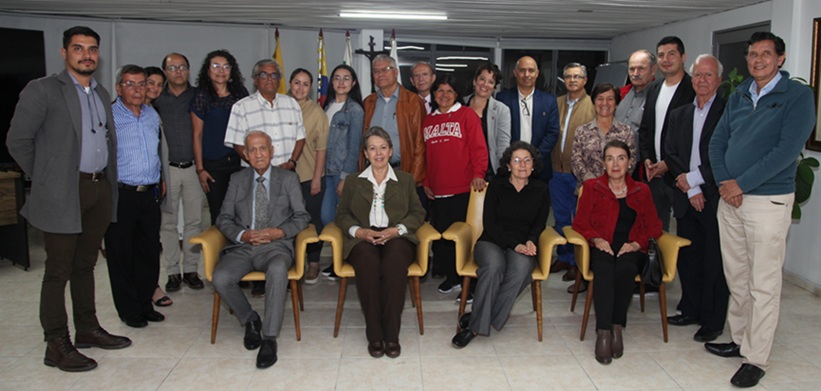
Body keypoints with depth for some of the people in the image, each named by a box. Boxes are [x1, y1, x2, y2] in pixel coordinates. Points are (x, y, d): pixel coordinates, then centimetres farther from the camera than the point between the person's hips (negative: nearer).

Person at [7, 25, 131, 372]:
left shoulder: (102, 94, 14)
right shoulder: (42, 90, -6)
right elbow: (17, 141, -6)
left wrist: (107, 181, 11)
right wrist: (45, 179, -3)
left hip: (100, 189, 6)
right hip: (63, 194, -6)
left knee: (85, 265, 16)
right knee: (58, 271, 1)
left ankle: (87, 330, 27)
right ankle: (57, 346, 8)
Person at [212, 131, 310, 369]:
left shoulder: (288, 178, 12)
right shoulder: (237, 179, 16)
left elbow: (302, 217, 6)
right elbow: (223, 219, 12)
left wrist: (280, 232, -12)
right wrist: (243, 235, -8)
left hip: (276, 246, -2)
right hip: (243, 247, 3)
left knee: (277, 270, -38)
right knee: (220, 278, -27)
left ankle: (269, 339, -28)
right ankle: (250, 320, 2)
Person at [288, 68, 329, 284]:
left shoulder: (316, 112, -4)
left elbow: (321, 148, -5)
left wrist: (317, 177, -9)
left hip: (310, 177, -3)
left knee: (312, 220, 6)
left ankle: (313, 264, 19)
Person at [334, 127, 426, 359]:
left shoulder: (405, 180, 21)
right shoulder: (353, 182, 22)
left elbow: (418, 213, 12)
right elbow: (342, 214, 15)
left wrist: (396, 230, -7)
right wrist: (358, 231, -7)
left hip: (397, 238, 0)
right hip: (363, 239, 1)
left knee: (395, 261, -38)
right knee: (368, 261, -37)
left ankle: (392, 334, -30)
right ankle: (374, 335, -29)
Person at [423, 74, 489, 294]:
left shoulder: (467, 115, 1)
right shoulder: (428, 120, 16)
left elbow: (478, 146, -7)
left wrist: (478, 173, -18)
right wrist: (425, 182, 14)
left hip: (464, 189, -5)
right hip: (438, 190, 5)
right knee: (441, 235, 7)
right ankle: (451, 277, 22)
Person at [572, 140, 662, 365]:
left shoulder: (642, 191, 17)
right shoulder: (592, 187, 13)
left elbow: (653, 226, 11)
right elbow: (580, 222, 7)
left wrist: (636, 243, -8)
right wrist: (596, 239, -12)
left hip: (631, 249, 1)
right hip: (601, 247, -1)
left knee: (625, 269, -35)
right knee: (604, 270, -36)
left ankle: (617, 327, -23)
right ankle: (603, 332, -37)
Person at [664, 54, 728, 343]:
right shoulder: (679, 115, 13)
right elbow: (671, 154, 6)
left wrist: (694, 177, -11)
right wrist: (691, 190, -5)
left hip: (716, 200, -5)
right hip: (687, 199, 5)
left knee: (714, 262, 2)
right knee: (687, 258, 13)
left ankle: (713, 322, 14)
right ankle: (691, 311, 28)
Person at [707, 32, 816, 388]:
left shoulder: (797, 96, -6)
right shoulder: (738, 97, 12)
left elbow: (787, 149, -16)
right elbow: (717, 142, 10)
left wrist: (740, 184, -16)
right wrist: (724, 182, -6)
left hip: (769, 201, -6)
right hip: (730, 198, 6)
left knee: (763, 286, 0)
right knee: (736, 277, 14)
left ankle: (755, 360, 8)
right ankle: (739, 340, 28)